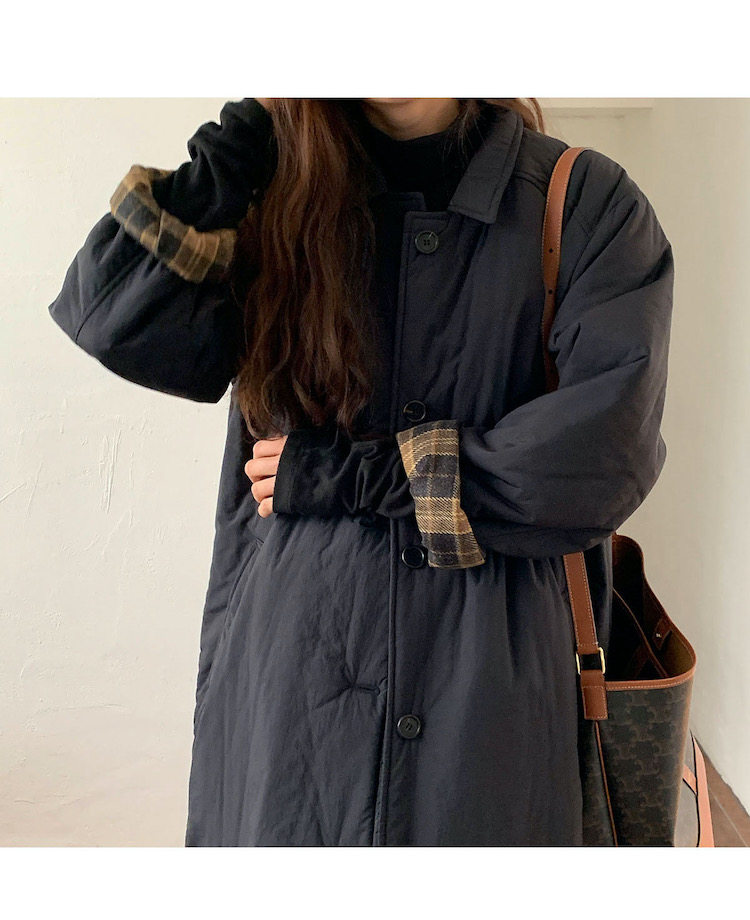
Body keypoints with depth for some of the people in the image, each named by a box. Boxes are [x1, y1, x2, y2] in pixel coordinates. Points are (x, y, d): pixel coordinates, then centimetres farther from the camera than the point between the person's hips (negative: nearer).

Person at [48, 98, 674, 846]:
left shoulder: (588, 203, -4)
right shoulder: (283, 196, 4)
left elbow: (603, 457, -16)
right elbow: (119, 327, -11)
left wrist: (344, 474, -12)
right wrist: (248, 128, -11)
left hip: (492, 694, -1)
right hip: (287, 677, 2)